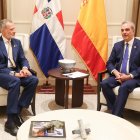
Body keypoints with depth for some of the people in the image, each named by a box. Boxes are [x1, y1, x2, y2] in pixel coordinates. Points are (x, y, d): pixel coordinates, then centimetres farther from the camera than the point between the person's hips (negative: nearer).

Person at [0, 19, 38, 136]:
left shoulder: (17, 42, 12)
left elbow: (23, 59, 10)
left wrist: (25, 68, -13)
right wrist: (13, 73, -24)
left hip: (16, 72, 6)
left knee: (34, 80, -21)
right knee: (15, 82, -37)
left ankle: (17, 111, -14)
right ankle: (10, 120, -30)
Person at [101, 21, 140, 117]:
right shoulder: (117, 45, 12)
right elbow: (109, 63, 10)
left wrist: (129, 76, -17)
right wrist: (115, 72, -11)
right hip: (118, 75, 4)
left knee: (124, 87, -35)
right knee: (104, 84, -23)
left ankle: (115, 116, -26)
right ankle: (115, 111, -16)